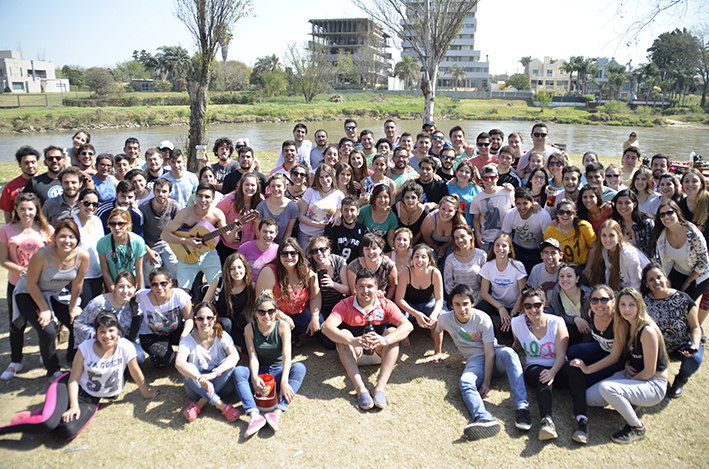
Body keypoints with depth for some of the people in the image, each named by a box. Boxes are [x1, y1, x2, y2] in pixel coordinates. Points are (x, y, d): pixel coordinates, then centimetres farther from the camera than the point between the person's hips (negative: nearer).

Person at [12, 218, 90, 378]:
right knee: (47, 331, -18)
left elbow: (77, 284, -8)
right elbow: (31, 284, -19)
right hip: (29, 294, -4)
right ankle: (53, 370, 8)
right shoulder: (42, 255, -32)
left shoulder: (83, 256, -23)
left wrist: (72, 307, 1)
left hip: (57, 294, 4)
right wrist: (44, 309, -14)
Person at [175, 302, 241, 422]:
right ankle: (221, 405, -32)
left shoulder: (222, 336, -8)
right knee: (188, 368, -29)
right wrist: (200, 379, -48)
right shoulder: (188, 340, -10)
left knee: (228, 363, -27)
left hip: (221, 383, 0)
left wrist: (213, 373, -44)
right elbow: (179, 363, -30)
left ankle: (201, 403, -26)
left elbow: (235, 356, -27)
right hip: (197, 388, 0)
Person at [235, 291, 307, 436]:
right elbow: (253, 357, -11)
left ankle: (277, 413, -43)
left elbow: (286, 356, -19)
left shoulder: (283, 326, -10)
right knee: (239, 371, -27)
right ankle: (254, 415, -43)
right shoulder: (250, 328, -5)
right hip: (260, 372, 1)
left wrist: (284, 382, -34)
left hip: (279, 371, -1)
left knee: (299, 367, -31)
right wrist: (254, 378, -32)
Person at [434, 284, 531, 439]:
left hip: (494, 355, -1)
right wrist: (438, 353, 27)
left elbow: (489, 353, -18)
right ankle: (485, 419, -60)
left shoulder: (482, 319, -16)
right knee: (465, 382, -33)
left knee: (508, 353, -38)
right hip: (475, 360, 2)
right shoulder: (445, 319, -9)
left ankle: (522, 408, -44)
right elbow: (437, 332, 18)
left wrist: (487, 382, -23)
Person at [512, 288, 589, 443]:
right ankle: (547, 420, -55)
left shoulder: (557, 322, -8)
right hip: (534, 369, 0)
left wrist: (553, 372, -33)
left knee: (574, 366, -34)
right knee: (542, 377, -36)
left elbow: (561, 355, -15)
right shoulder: (517, 323, -3)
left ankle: (581, 419, -44)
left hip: (558, 369, 0)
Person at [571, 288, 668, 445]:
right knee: (591, 397, -3)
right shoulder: (623, 326, 1)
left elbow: (649, 371, -20)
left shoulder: (647, 331, -24)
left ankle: (637, 428, -10)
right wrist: (588, 369, 0)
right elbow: (613, 356, 6)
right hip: (631, 374, 8)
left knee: (606, 388, -31)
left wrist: (626, 383, -9)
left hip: (653, 384, -8)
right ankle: (630, 401, 15)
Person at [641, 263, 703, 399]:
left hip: (684, 344, -1)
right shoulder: (644, 301, -9)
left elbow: (695, 327, -6)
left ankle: (681, 380, 5)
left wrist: (695, 345, -26)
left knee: (694, 360, -35)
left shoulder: (683, 299, -14)